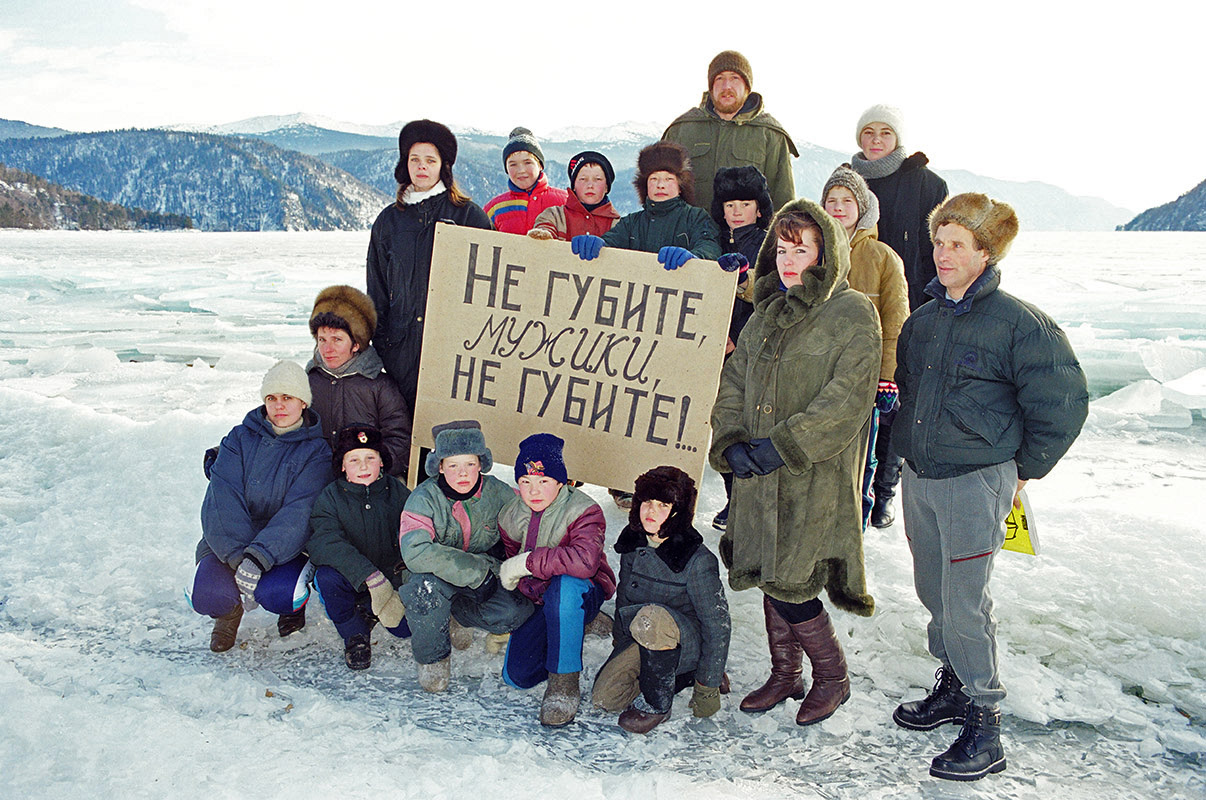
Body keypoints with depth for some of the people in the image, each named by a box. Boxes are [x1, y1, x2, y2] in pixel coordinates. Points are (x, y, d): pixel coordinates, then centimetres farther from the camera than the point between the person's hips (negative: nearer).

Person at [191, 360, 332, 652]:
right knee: (207, 597, -25)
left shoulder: (316, 451, -4)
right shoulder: (240, 439, 1)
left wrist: (259, 558, -32)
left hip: (285, 546, -1)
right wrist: (239, 558, -24)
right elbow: (223, 501, -10)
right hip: (229, 541, 2)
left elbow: (299, 513, -17)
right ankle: (230, 607, 15)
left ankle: (295, 603, 10)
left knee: (276, 594, -31)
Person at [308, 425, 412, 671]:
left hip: (392, 579, 1)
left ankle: (370, 611, 17)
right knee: (326, 577, -33)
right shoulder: (331, 496, -11)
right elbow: (323, 542, -27)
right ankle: (354, 634, -5)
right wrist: (371, 577, -40)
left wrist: (409, 569, -26)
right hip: (351, 581, -1)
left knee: (406, 627, -19)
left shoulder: (398, 492, -5)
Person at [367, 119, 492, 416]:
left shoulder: (469, 215, 5)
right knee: (408, 412, 3)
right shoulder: (388, 220, 15)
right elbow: (377, 290, 19)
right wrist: (379, 340, 13)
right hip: (402, 343, 3)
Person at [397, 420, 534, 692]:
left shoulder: (496, 491, -11)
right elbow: (415, 551, -34)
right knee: (427, 588, -37)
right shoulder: (424, 498, -20)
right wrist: (476, 572, -34)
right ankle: (432, 658, -8)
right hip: (438, 576, -3)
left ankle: (453, 611, 6)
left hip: (486, 577, 3)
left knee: (517, 612, -23)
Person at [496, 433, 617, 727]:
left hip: (582, 593, -6)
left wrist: (527, 563, -32)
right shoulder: (510, 516, -3)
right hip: (538, 600, 6)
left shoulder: (583, 510, -22)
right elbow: (511, 558, 15)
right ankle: (581, 624, 18)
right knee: (516, 676, -7)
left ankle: (564, 681, -26)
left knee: (564, 585, -42)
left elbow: (585, 561, -41)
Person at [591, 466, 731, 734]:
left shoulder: (698, 560, -23)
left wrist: (707, 686, -14)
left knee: (652, 616, -38)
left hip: (690, 641, -7)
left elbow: (718, 624, -17)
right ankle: (678, 673, 11)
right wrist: (619, 643, 20)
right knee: (604, 698, -11)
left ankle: (656, 704, -16)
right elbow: (624, 595, 13)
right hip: (644, 640, 7)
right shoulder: (632, 542, -4)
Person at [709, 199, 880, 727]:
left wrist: (783, 444, -21)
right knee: (768, 573, 13)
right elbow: (733, 383, 11)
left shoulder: (853, 314, -7)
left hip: (816, 476, -6)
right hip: (760, 474, 6)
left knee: (788, 583, -5)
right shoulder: (767, 312, 13)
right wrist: (730, 442, -6)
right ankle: (784, 675, 33)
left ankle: (832, 678, 19)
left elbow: (845, 401, -16)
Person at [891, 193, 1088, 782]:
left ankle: (984, 722, 11)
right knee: (932, 592, 16)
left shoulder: (1018, 323, -11)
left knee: (964, 606, -4)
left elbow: (1064, 402, -7)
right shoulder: (923, 320, 8)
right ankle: (953, 687, 35)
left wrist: (1024, 470, -2)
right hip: (917, 478, 7)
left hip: (977, 483, -6)